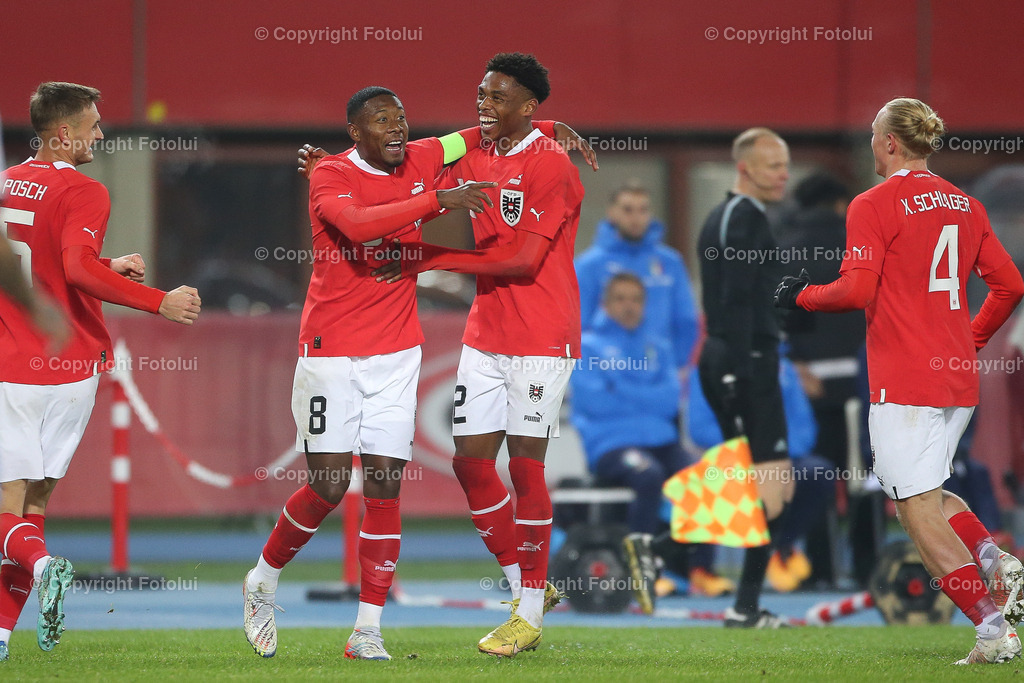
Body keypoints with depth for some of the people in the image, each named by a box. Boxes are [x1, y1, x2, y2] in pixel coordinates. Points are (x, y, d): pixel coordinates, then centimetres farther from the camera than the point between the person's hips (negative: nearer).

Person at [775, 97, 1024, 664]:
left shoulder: (874, 205, -8)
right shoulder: (965, 205, 12)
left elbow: (855, 291, -15)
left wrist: (799, 296, 3)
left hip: (904, 380, -7)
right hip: (959, 380, 7)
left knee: (918, 509, -3)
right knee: (925, 492, 23)